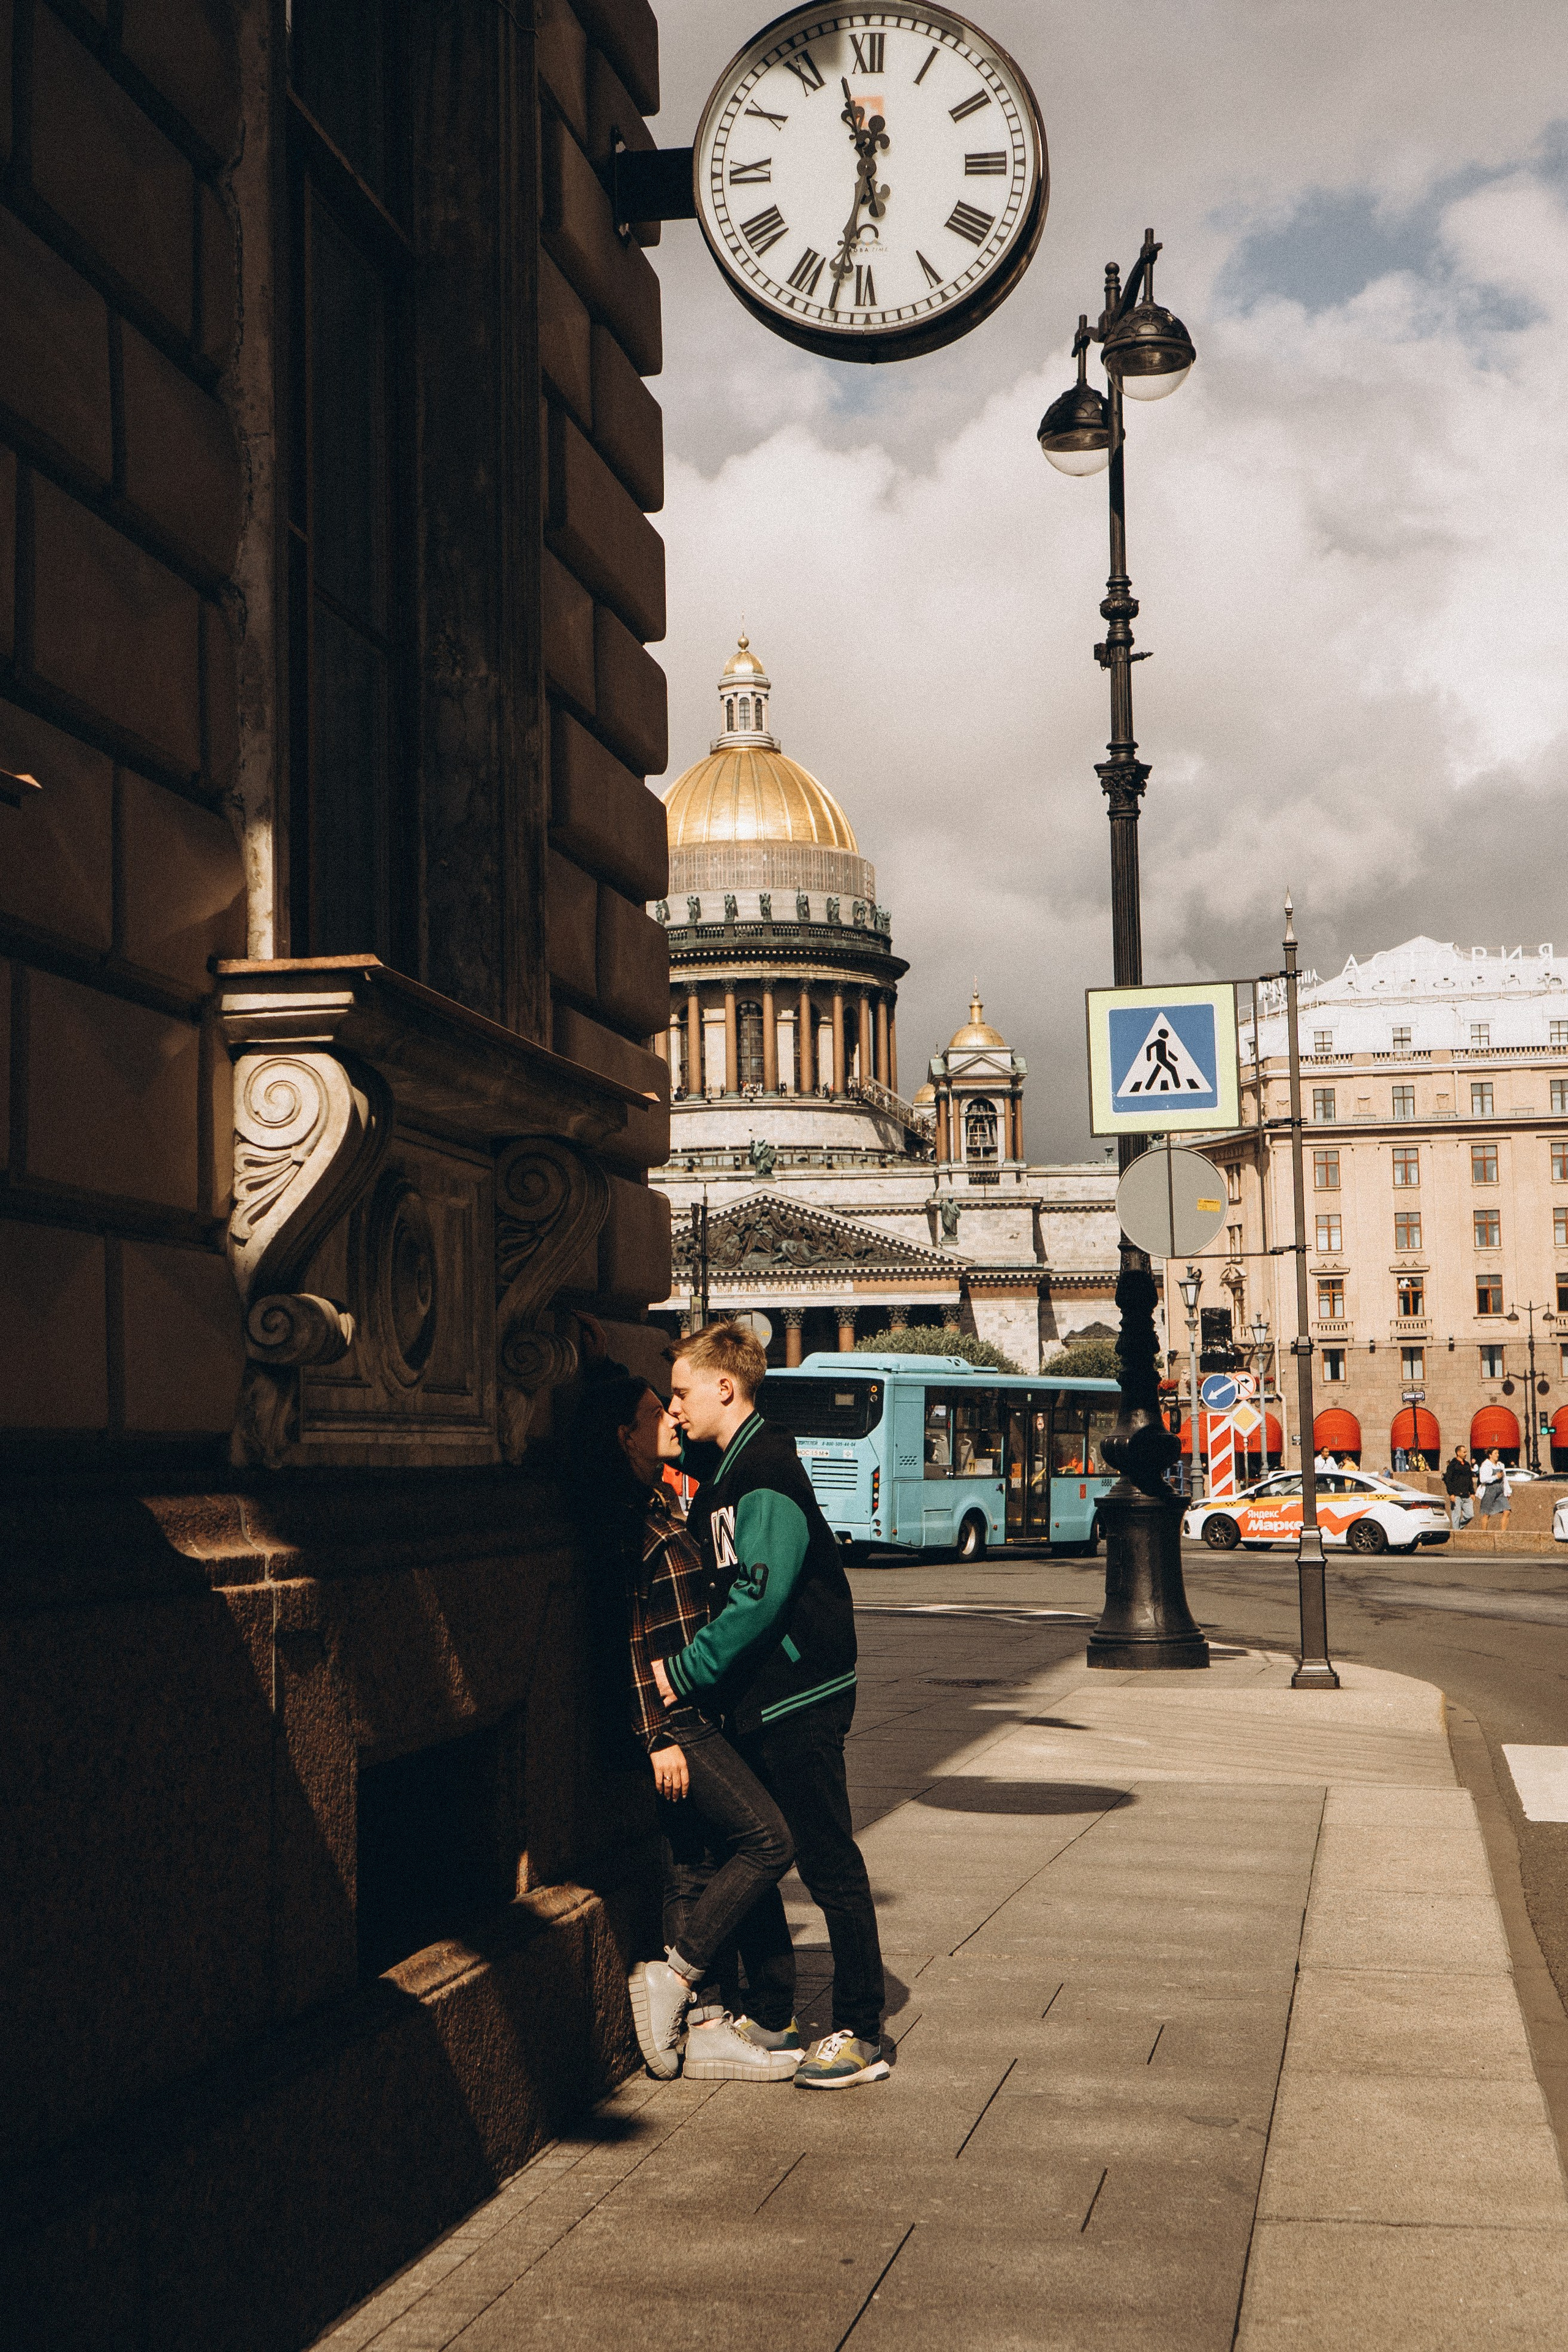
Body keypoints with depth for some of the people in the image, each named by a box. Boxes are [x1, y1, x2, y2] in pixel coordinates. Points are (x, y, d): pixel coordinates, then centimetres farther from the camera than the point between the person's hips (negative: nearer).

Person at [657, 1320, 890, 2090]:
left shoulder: (766, 1473, -16)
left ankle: (861, 2033, 3)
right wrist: (696, 1675, 7)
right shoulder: (728, 1474, 14)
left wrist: (684, 1671, -19)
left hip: (798, 1699, -10)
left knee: (829, 1865, -3)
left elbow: (761, 1596, -24)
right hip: (756, 1700, 10)